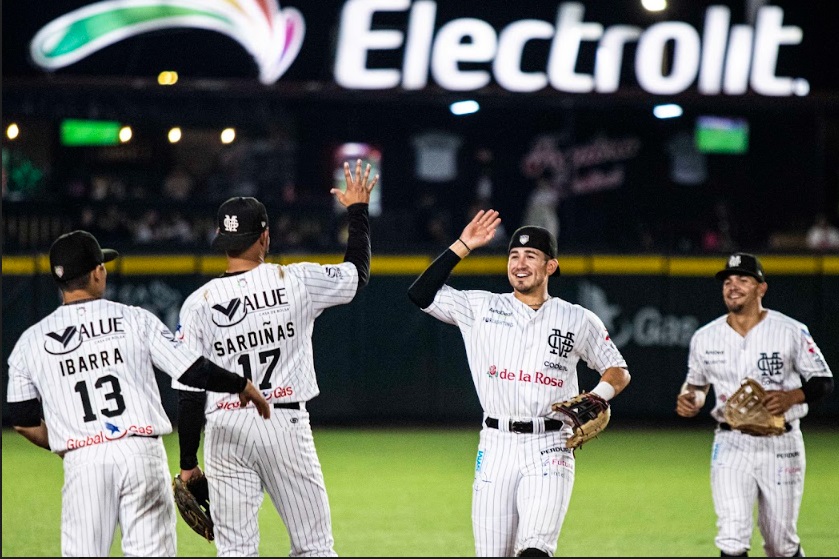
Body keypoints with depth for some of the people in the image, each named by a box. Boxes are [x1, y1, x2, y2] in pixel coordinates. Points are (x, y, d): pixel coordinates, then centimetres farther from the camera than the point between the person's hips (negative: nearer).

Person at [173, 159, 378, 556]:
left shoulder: (198, 303, -3)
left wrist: (188, 462, 6)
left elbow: (189, 393, -2)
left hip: (225, 431, 1)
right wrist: (358, 210, 29)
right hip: (286, 425, -1)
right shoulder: (295, 281, -4)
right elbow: (358, 273, 15)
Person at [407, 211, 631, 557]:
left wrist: (596, 399, -6)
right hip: (496, 446, 2)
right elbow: (421, 294, 1)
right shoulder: (482, 308, 8)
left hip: (549, 450, -2)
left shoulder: (578, 320, 7)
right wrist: (463, 246, -1)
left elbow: (618, 371, 15)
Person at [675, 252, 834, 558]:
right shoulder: (705, 338, 3)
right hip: (731, 444, 1)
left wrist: (790, 397, -18)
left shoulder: (790, 332, -5)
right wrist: (689, 398, -4)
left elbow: (824, 381, 1)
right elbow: (696, 382, 19)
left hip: (781, 444, -1)